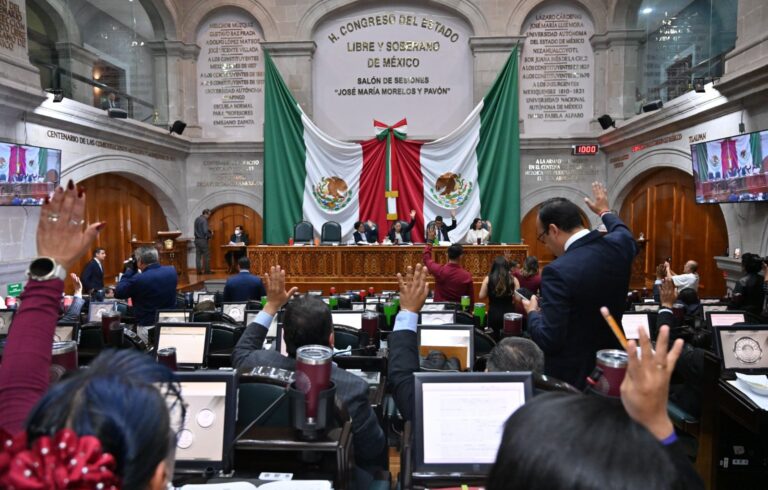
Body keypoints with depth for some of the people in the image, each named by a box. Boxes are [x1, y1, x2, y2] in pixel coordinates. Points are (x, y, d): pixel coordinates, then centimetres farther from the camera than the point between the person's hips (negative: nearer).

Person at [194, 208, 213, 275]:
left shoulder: (197, 219, 11)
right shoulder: (204, 220, -17)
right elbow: (205, 231, -23)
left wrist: (209, 230, 9)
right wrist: (210, 235, -4)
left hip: (197, 239, 8)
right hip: (203, 240, -8)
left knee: (198, 256, 6)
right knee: (206, 256, 0)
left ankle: (199, 270, 6)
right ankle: (207, 270, 3)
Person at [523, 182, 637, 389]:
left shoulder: (558, 271, -29)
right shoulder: (618, 245, -8)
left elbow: (549, 341, -26)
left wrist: (532, 312, -7)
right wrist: (605, 212, 35)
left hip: (572, 376, -7)